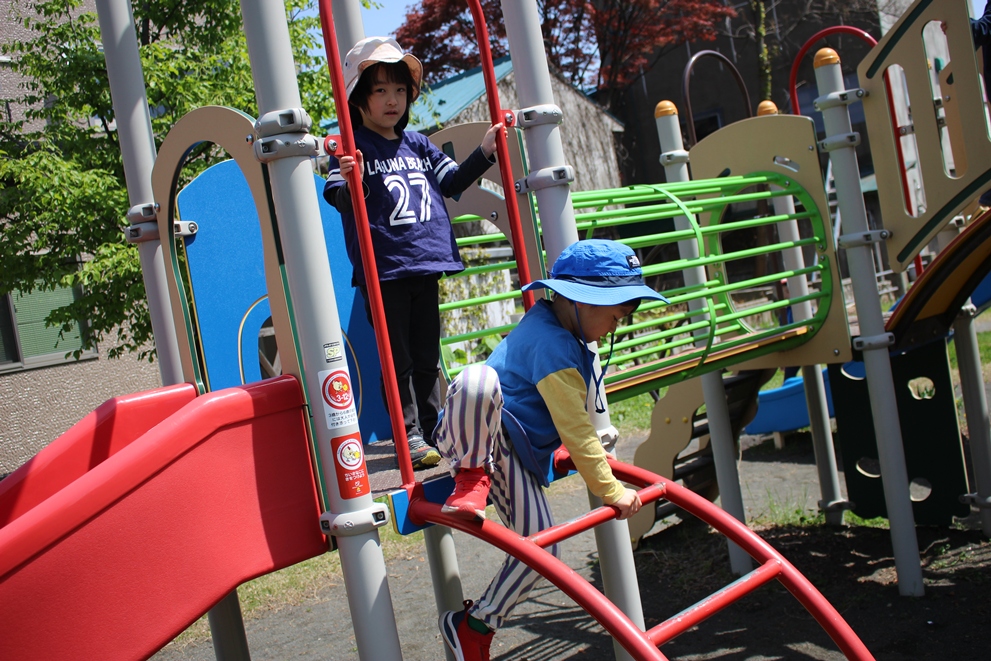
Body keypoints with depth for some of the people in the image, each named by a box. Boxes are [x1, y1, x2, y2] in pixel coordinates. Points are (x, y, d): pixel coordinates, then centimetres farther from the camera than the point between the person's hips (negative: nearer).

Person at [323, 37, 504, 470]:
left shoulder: (417, 145, 12)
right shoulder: (354, 147, -6)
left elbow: (450, 182, 21)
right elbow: (343, 204, -15)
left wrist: (484, 153, 12)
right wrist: (349, 182, -36)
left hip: (426, 262, 6)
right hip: (383, 271, -6)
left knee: (427, 357, 14)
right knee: (398, 360, 1)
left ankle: (434, 429, 25)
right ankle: (409, 436, 9)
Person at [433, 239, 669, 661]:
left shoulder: (552, 325, 12)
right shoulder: (553, 345, -20)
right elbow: (577, 432, -20)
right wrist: (611, 491, -12)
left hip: (512, 454, 10)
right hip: (473, 439, -10)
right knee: (478, 380, -43)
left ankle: (474, 626, 14)